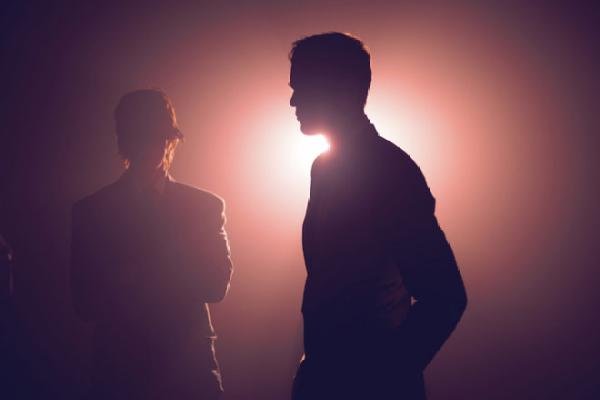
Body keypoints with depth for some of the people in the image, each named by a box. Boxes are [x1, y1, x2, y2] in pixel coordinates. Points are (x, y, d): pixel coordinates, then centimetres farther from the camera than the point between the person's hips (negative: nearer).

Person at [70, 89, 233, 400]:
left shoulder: (205, 206, 3)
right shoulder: (90, 211, 1)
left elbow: (216, 286, -5)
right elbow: (86, 304, -4)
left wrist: (136, 276, -13)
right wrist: (172, 273, -14)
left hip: (189, 365, 0)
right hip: (118, 368, 0)